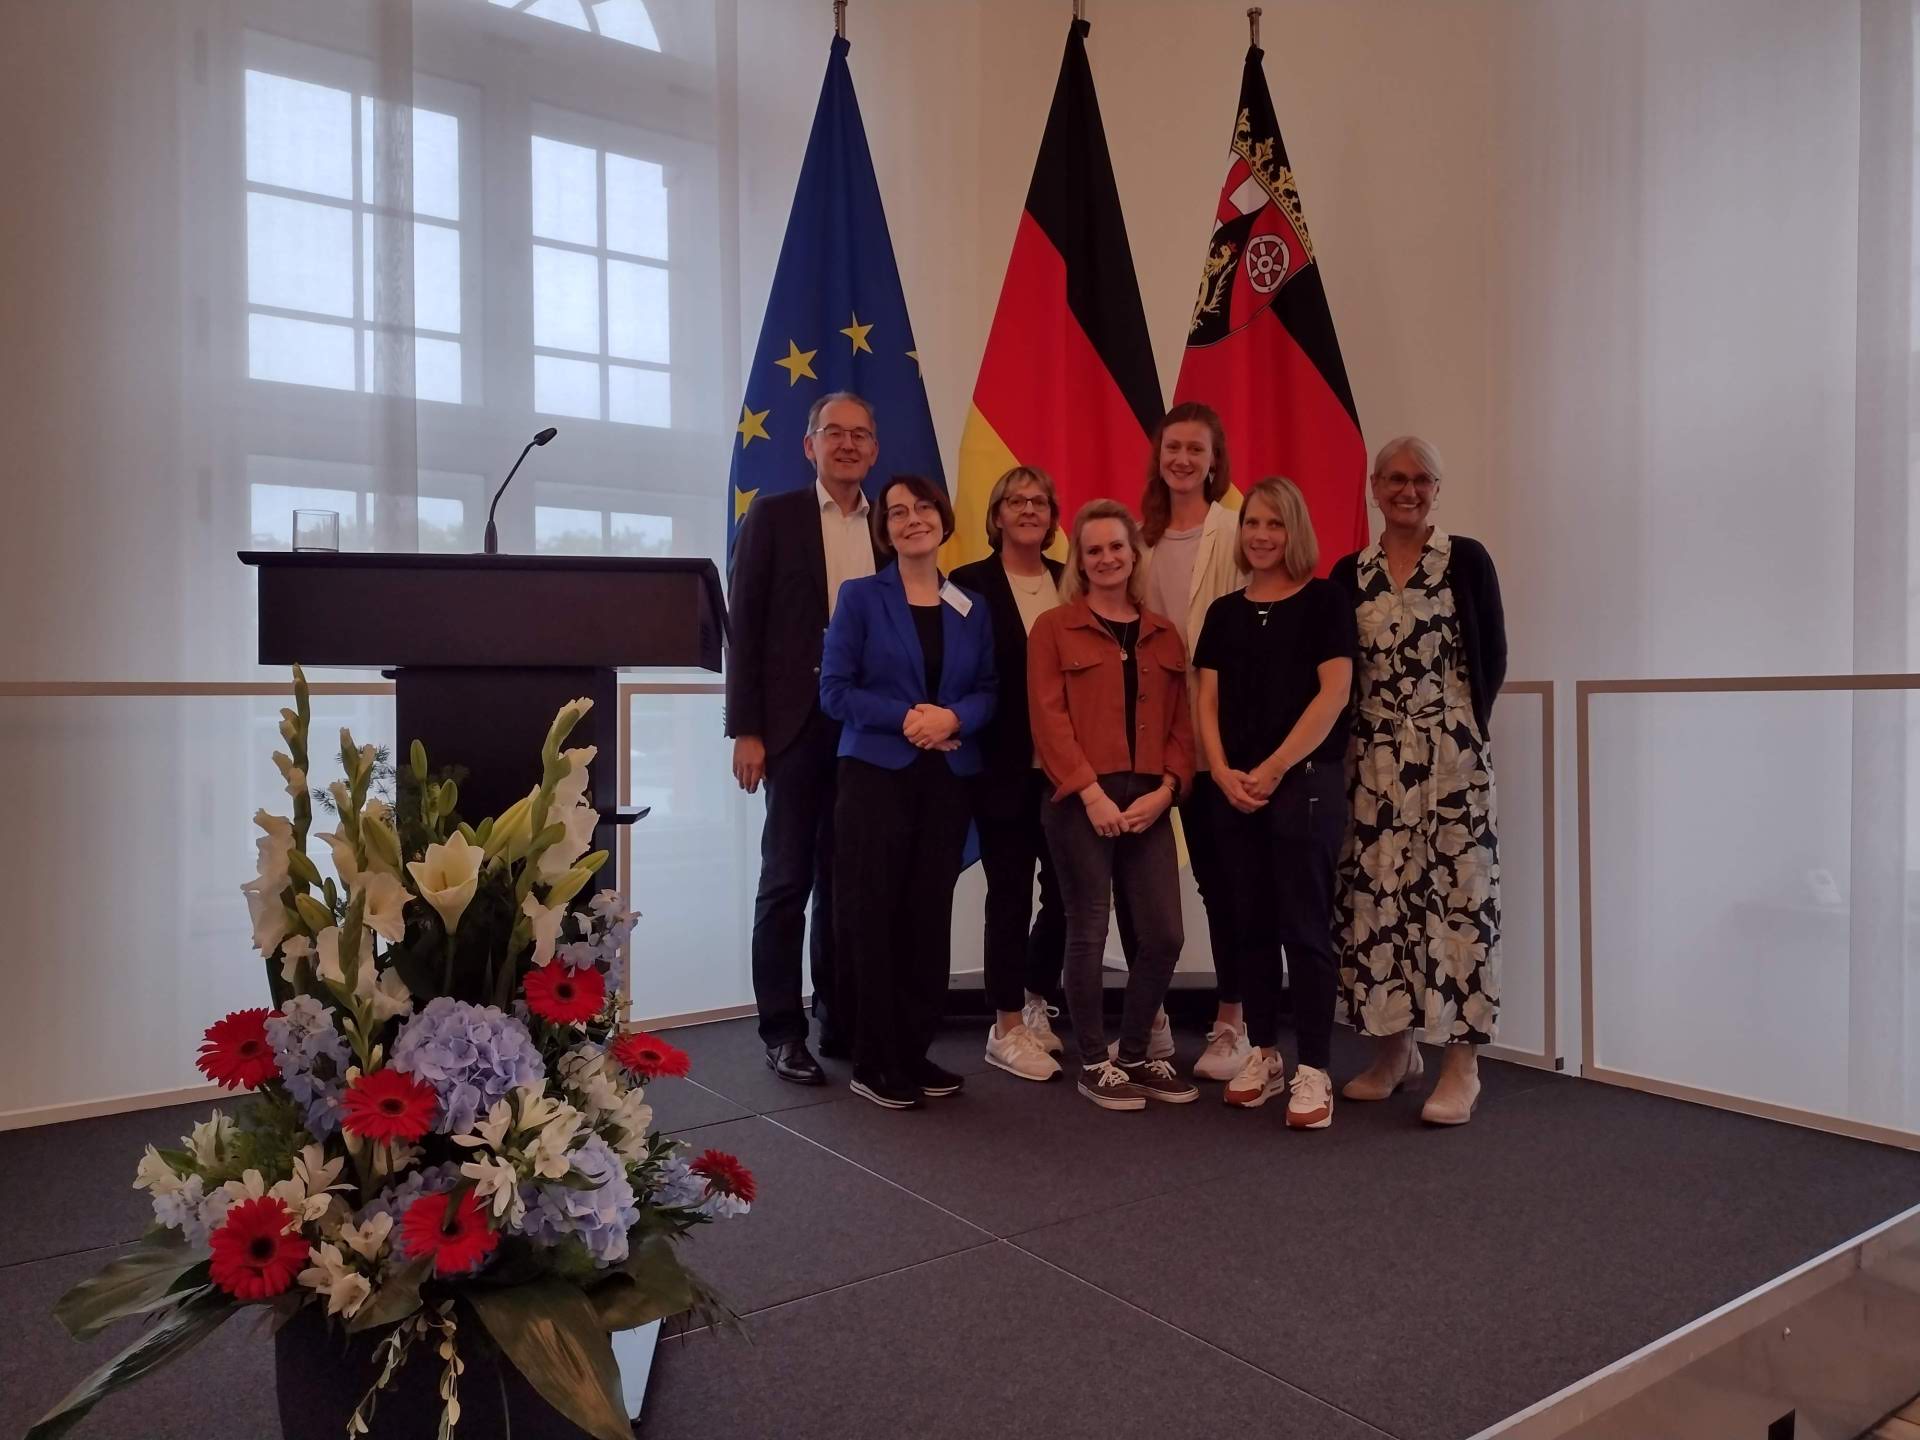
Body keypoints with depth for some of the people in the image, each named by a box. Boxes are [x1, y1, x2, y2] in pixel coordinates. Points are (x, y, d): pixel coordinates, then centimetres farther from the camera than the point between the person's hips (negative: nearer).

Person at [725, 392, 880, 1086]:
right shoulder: (773, 516, 1)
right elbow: (744, 627, -3)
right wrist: (745, 730, -8)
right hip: (799, 724, -3)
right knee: (788, 878, 3)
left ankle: (841, 1020, 21)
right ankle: (782, 1030, 13)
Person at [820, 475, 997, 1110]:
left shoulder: (972, 609, 11)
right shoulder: (860, 597, 1)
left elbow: (989, 692, 8)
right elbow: (834, 688, -6)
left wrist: (955, 717, -13)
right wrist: (904, 717, -17)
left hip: (947, 779, 4)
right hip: (875, 774, -3)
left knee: (931, 915, 6)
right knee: (871, 915, -2)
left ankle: (914, 1050, 18)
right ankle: (874, 1061, 8)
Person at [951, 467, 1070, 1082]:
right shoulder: (971, 584, -3)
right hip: (1003, 767, -4)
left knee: (1065, 887, 10)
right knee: (1011, 894, 3)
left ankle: (1036, 1005, 32)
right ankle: (1007, 1028, 17)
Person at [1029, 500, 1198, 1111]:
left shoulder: (1164, 635, 15)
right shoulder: (1053, 628, 1)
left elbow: (1181, 721, 11)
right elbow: (1048, 718, -8)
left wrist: (1165, 789, -5)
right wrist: (1091, 792, -15)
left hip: (1147, 804, 5)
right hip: (1080, 803, -4)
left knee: (1164, 936, 5)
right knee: (1088, 934, 2)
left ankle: (1135, 1055, 24)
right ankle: (1094, 1064, 17)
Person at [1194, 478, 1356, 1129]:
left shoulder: (1324, 600, 0)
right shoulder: (1224, 611, 13)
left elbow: (1334, 692, -9)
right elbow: (1208, 702, 9)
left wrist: (1273, 768, -12)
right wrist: (1224, 774, -7)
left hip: (1306, 783, -5)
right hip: (1236, 790, 5)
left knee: (1305, 928, -3)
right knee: (1252, 925, 9)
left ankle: (1313, 1070, 4)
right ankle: (1263, 1055, 21)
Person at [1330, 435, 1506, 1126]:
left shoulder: (1466, 559, 1)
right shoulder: (1350, 572, 9)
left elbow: (1492, 656, 1)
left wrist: (1467, 727, -3)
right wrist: (1348, 743, 2)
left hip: (1452, 755, -3)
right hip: (1373, 757, 3)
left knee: (1455, 889, -3)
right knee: (1375, 893, 4)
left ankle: (1461, 1061, 5)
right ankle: (1393, 1048, 19)